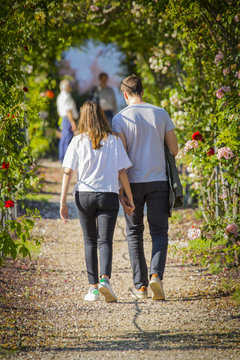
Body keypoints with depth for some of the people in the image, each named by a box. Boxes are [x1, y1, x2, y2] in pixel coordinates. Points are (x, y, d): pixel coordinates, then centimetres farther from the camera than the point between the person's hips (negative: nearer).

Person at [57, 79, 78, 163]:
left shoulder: (60, 97, 18)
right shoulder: (66, 97, -14)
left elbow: (59, 111, 23)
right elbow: (68, 111, -19)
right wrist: (73, 122, -20)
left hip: (63, 119, 11)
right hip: (68, 120, -11)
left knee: (63, 140, 12)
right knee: (67, 140, -11)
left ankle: (62, 159, 16)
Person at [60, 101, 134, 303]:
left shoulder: (78, 141, 2)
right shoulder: (113, 140, 2)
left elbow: (68, 172, -4)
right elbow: (122, 172, 0)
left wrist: (63, 202, -2)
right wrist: (130, 200, 8)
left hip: (84, 195, 1)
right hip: (108, 195, -1)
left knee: (90, 242, 14)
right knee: (105, 241, -4)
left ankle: (93, 287, 12)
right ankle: (105, 279, -28)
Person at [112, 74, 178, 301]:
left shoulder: (120, 118, -6)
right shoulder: (161, 114, 2)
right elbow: (174, 150, 6)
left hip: (133, 183, -1)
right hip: (158, 181, 1)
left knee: (135, 233, 11)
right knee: (159, 233, 5)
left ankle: (140, 286, 10)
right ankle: (156, 275, -19)